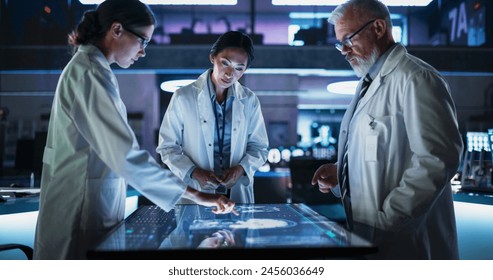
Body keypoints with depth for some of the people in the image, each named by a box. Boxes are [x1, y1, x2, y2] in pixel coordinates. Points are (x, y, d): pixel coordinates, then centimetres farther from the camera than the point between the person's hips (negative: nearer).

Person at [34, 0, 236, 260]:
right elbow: (126, 154, -27)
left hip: (91, 202, 10)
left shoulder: (86, 66, 13)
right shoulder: (91, 73, -19)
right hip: (84, 205, -10)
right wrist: (195, 194, -25)